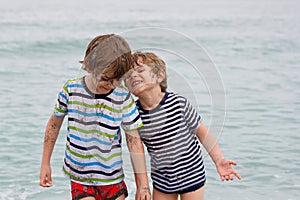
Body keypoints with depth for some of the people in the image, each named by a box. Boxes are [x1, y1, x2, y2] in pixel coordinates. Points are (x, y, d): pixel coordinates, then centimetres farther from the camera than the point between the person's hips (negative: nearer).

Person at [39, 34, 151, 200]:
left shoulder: (123, 98, -10)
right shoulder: (71, 90, -9)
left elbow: (134, 141, -4)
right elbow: (54, 123, 7)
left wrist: (142, 184, -3)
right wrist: (45, 163, 12)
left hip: (113, 181, 1)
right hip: (80, 180, -1)